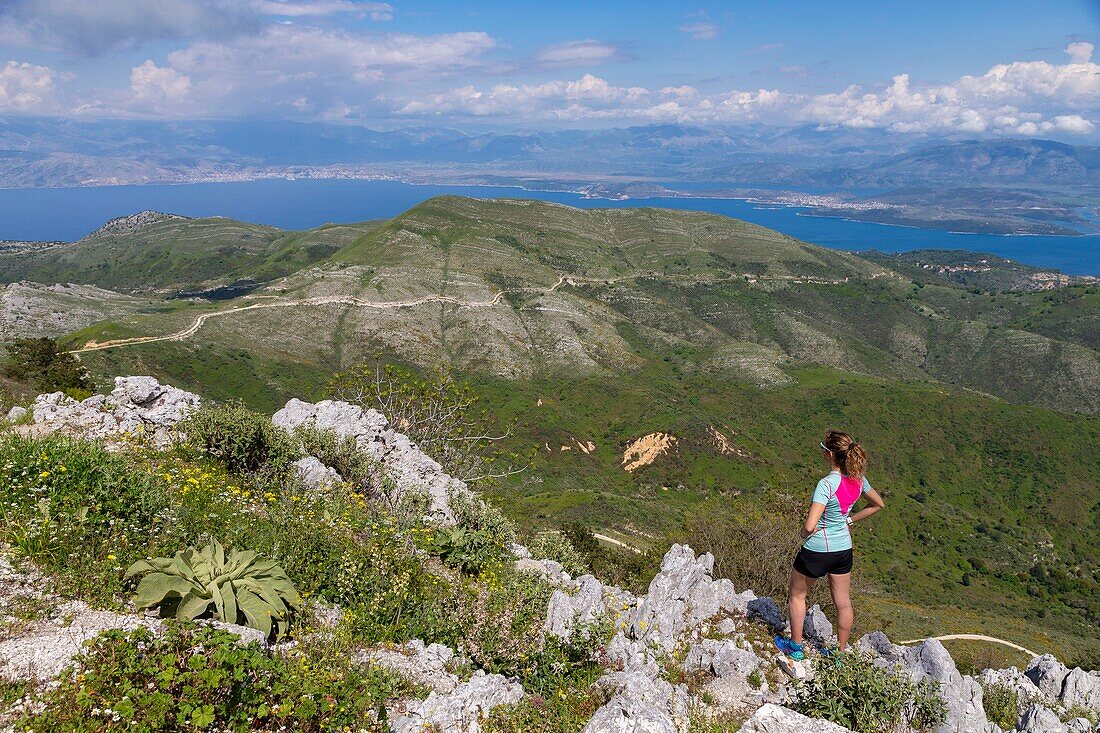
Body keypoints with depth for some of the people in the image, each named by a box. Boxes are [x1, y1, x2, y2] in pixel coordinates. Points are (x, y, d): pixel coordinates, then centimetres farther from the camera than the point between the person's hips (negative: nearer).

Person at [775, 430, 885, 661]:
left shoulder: (827, 484, -29)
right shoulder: (858, 479, -7)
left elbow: (810, 526, -33)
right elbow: (878, 504, 13)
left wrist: (804, 533, -10)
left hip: (817, 549, -6)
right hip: (843, 548, 6)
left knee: (797, 595, 18)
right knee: (843, 603, 19)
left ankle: (795, 647, 31)